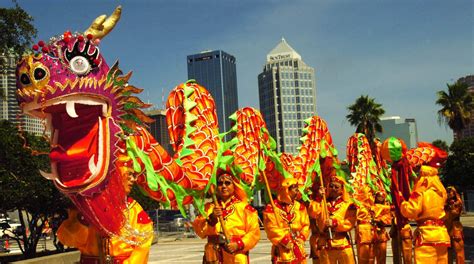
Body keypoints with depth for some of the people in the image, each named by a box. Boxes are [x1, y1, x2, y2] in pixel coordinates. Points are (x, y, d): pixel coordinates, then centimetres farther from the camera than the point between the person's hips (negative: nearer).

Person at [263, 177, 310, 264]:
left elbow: (306, 225, 7)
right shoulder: (272, 208, -10)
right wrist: (284, 240, -17)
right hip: (282, 251, -5)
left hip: (299, 250, 5)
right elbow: (271, 228, -14)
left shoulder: (300, 207, 7)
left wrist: (301, 238, -8)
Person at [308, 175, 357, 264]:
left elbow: (349, 223, -7)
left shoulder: (348, 205, 4)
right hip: (325, 244, 2)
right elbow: (313, 214, -5)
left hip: (343, 244, -2)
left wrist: (335, 223, -20)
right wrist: (319, 198, -10)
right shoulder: (322, 202, 12)